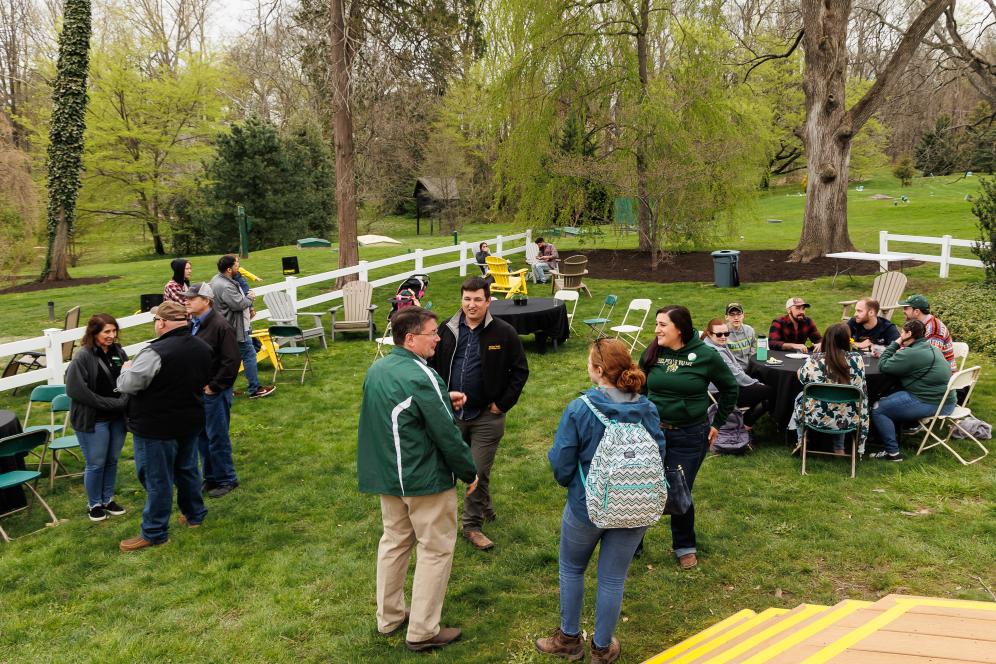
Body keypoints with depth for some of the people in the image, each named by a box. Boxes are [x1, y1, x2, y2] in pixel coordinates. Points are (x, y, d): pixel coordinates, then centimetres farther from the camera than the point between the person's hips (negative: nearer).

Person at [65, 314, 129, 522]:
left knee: (112, 460, 15)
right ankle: (94, 504, 24)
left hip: (117, 418, 5)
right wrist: (111, 403, -17)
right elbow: (75, 390, -18)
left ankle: (108, 499, 32)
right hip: (93, 419, -5)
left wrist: (123, 401, -12)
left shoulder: (119, 352, 1)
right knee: (95, 463, 6)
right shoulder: (83, 357, -14)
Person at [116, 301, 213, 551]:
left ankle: (154, 533, 13)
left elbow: (127, 385, -22)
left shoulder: (155, 352, -25)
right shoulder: (203, 348, 1)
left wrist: (126, 369, -2)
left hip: (157, 427, -8)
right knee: (187, 469, 23)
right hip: (190, 421, 8)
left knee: (157, 479, 3)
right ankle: (194, 514, 37)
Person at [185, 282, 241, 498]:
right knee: (200, 436, 15)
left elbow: (231, 361, -21)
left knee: (217, 437, 0)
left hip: (214, 392, -8)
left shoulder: (220, 326, -17)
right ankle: (210, 478, 28)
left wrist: (214, 386, -17)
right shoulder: (190, 325, 8)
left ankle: (226, 479, 14)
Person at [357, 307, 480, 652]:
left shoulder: (376, 370, 4)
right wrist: (469, 471, -7)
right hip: (426, 479, -8)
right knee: (436, 550, 6)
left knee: (394, 542, 21)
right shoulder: (421, 377, -24)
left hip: (387, 476, 8)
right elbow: (446, 434, -20)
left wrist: (444, 400, 10)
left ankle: (389, 617, 32)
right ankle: (422, 631, 13)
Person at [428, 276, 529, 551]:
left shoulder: (504, 333, -9)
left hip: (487, 416, -4)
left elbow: (520, 371, -3)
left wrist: (502, 404, -8)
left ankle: (472, 524, 17)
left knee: (479, 472, 0)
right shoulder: (448, 330, 0)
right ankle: (485, 509, 39)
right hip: (452, 414, 4)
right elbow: (433, 365, 11)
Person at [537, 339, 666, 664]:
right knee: (613, 578, 17)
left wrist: (570, 484, 7)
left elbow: (561, 465, -15)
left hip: (587, 506, -2)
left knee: (571, 568, 22)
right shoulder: (648, 410, -11)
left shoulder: (579, 409, -21)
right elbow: (658, 457, -2)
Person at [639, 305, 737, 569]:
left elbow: (730, 389, 3)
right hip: (653, 431, 3)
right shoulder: (652, 353, -4)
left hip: (690, 437, -2)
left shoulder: (706, 356, -12)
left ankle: (685, 547, 30)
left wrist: (717, 424, 5)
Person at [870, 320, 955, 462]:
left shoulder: (911, 353, -19)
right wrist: (898, 350, 6)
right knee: (888, 399, 25)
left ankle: (892, 452, -4)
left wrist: (895, 344, -5)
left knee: (877, 409, -5)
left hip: (929, 405, -10)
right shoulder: (933, 348, 13)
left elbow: (883, 366, -13)